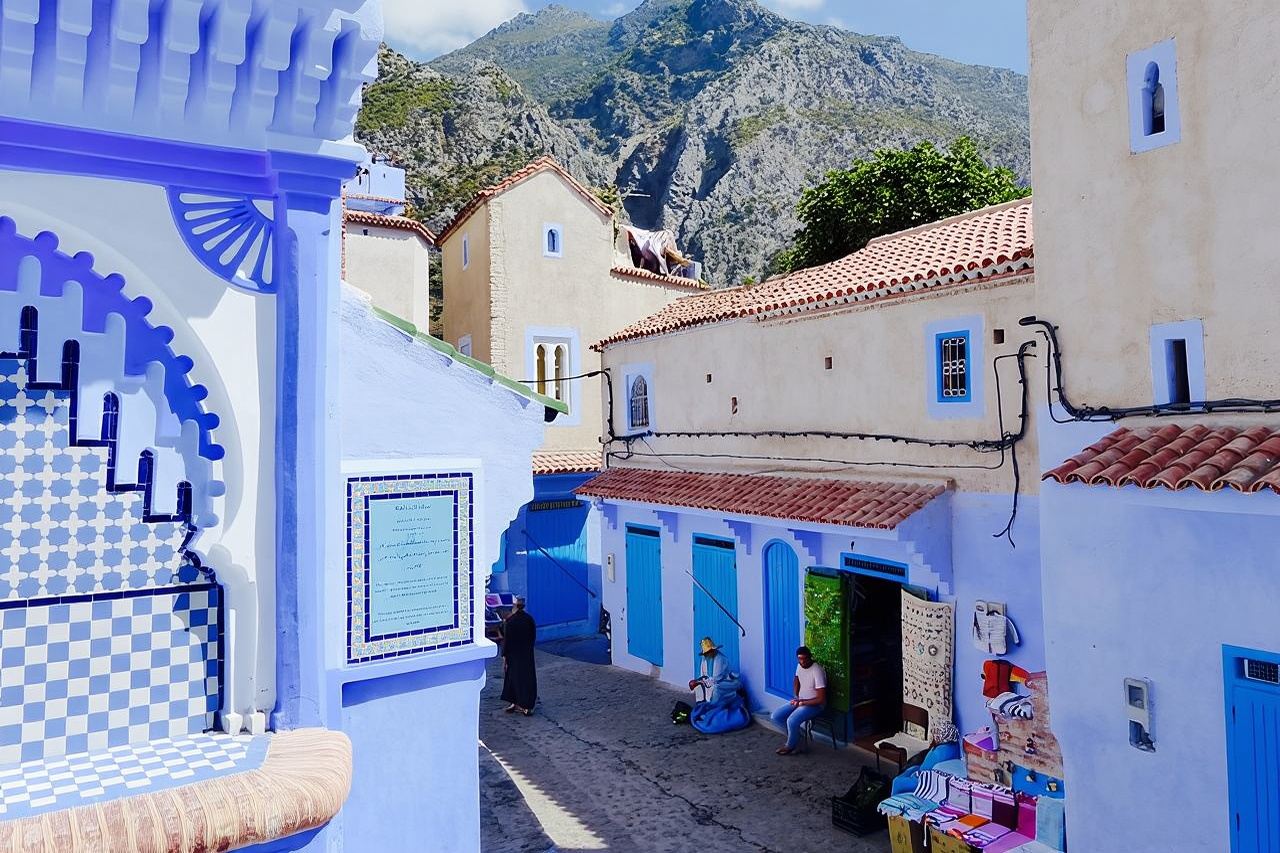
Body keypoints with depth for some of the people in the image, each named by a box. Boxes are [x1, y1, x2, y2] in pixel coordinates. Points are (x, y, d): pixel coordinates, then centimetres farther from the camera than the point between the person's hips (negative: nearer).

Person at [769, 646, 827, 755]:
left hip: (814, 705, -8)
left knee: (791, 721, -29)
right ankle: (795, 737, 14)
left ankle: (791, 746, -1)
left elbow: (821, 699, -26)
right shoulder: (799, 666, -2)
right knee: (776, 716, -5)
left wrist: (802, 702, -18)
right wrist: (796, 697, 7)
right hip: (800, 701, 8)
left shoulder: (817, 671, -26)